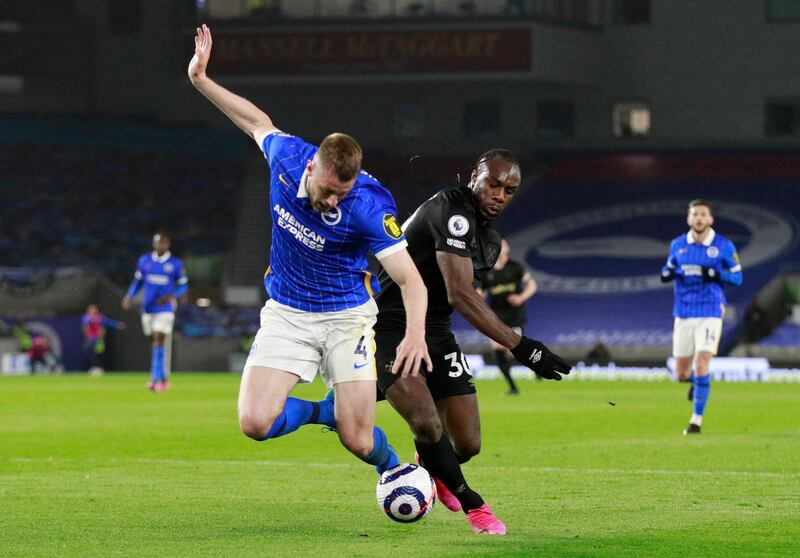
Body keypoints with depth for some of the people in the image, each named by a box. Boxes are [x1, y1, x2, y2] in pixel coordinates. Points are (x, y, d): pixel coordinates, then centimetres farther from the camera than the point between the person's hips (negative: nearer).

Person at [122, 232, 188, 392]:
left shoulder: (175, 264, -1)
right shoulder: (144, 261, 7)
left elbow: (183, 285, 4)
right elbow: (137, 281, 15)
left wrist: (172, 296, -14)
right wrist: (130, 296, 0)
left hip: (165, 308, -4)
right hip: (148, 308, 4)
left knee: (158, 342, -15)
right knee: (153, 343, 9)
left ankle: (156, 379, -18)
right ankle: (163, 379, 20)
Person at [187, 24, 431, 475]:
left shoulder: (368, 206, -25)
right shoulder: (287, 157, -14)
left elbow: (410, 278, -28)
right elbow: (258, 121, 10)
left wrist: (416, 333, -46)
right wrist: (202, 80, 13)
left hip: (346, 317, -3)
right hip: (287, 315, 3)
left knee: (358, 441, -10)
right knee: (256, 423, -16)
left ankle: (395, 472, 28)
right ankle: (323, 410, 17)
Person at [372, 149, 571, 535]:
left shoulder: (491, 241, 9)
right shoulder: (452, 213, -22)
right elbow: (460, 294, -31)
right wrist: (519, 346, -35)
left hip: (435, 332, 8)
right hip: (390, 328, -8)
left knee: (467, 444, 1)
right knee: (427, 425, -26)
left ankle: (431, 468, 39)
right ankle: (471, 505, -2)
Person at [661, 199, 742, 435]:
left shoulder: (724, 246, -3)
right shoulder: (677, 245, 6)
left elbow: (737, 277, 3)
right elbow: (670, 269, 20)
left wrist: (716, 275, -17)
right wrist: (667, 273, -5)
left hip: (710, 313, -3)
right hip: (683, 315, 3)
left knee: (701, 366, -17)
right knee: (681, 374, 7)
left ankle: (696, 421, -6)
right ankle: (697, 381, 45)